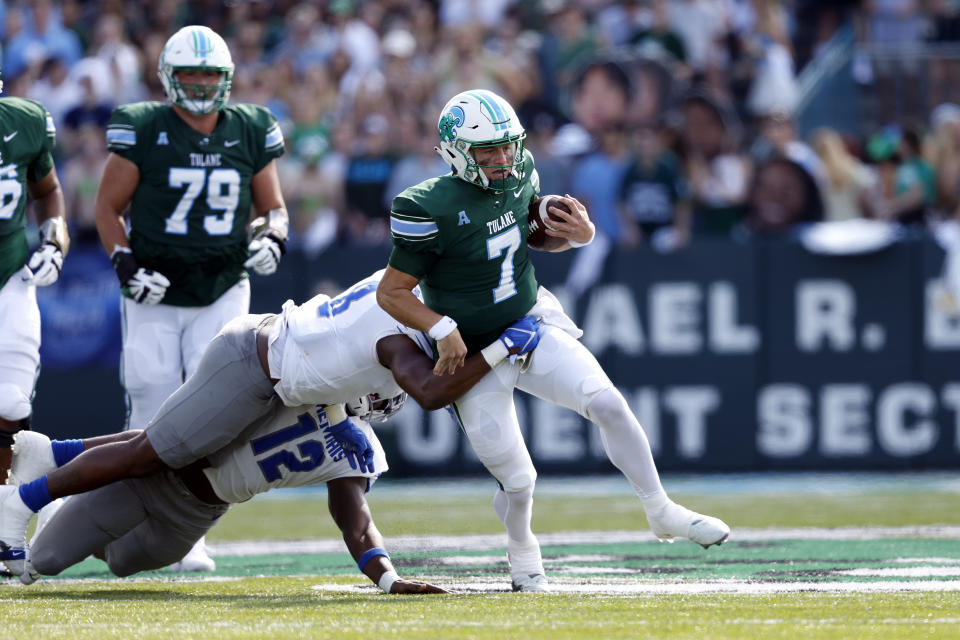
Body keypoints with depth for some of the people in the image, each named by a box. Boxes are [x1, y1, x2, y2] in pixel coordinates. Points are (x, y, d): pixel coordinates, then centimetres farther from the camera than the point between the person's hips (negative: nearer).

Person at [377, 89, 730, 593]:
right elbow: (391, 292, -15)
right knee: (518, 482, -2)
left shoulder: (519, 175, -4)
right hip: (473, 356, -4)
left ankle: (661, 513, 0)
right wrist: (442, 328, -28)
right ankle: (521, 549, 31)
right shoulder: (431, 209, -22)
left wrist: (579, 234, -6)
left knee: (609, 405, -16)